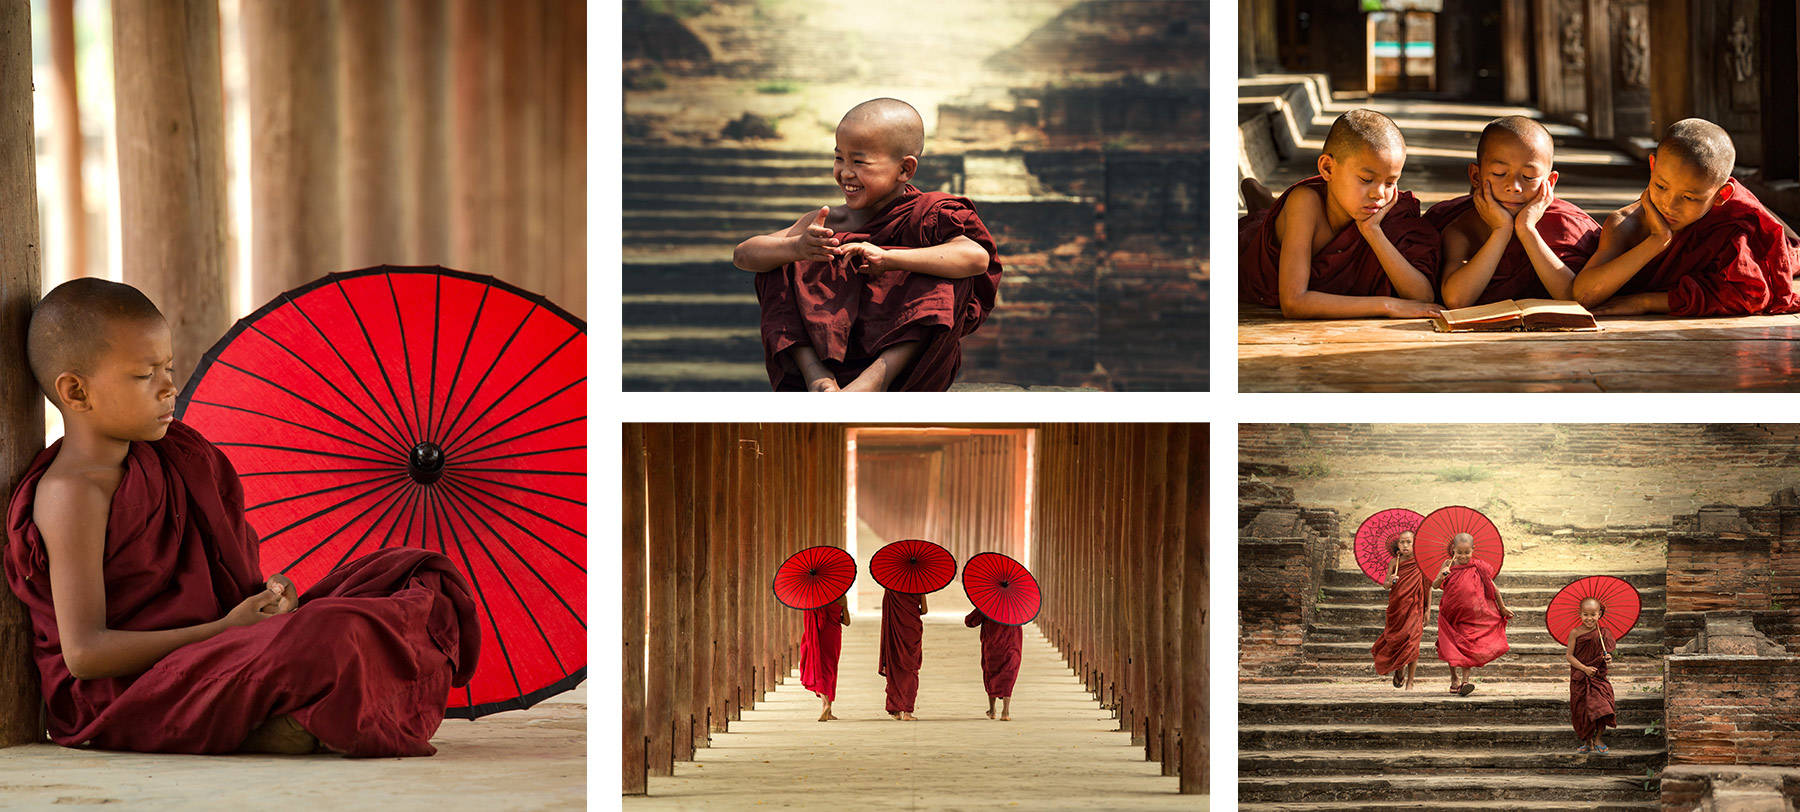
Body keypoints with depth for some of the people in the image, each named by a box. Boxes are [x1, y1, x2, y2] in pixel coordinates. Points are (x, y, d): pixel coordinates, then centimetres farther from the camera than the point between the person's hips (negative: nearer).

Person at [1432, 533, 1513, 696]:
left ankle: (1466, 679, -15)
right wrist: (1442, 576, -27)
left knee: (1467, 647, -11)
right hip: (1451, 614, 2)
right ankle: (1454, 680, 21)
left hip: (1471, 616, -2)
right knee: (1451, 650, 7)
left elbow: (1493, 588, 5)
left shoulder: (1478, 568, -5)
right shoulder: (1449, 565, -2)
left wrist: (1502, 608, 12)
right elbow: (1435, 586, -5)